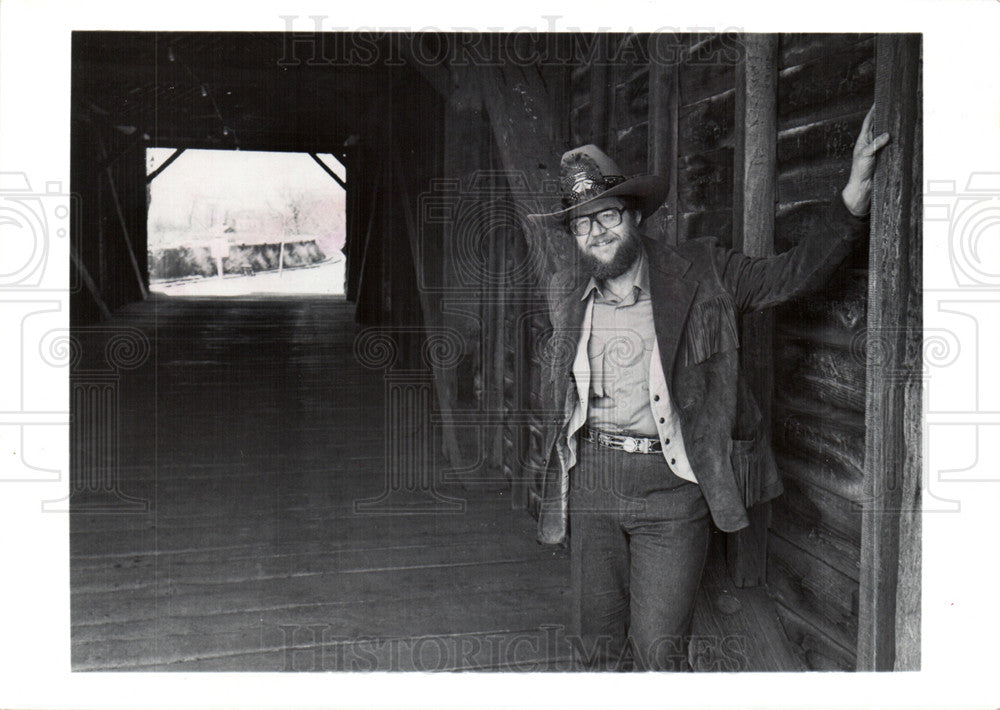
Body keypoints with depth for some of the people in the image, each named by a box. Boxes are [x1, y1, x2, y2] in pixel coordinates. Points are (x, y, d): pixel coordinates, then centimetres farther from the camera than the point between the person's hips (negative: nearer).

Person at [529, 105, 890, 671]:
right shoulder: (566, 293, 10)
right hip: (590, 481, 4)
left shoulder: (700, 275, 1)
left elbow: (795, 273, 0)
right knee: (599, 646, 13)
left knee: (659, 653, -4)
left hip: (673, 484, -3)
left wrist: (855, 195, -11)